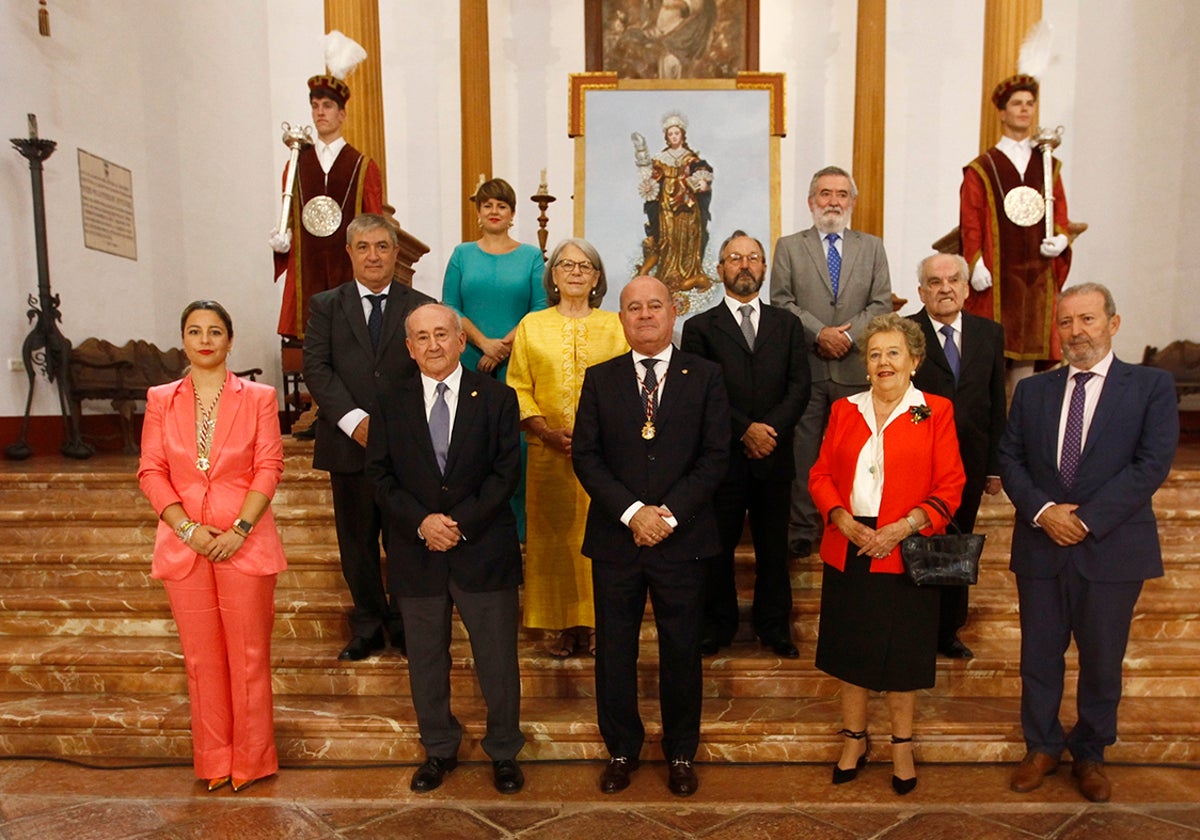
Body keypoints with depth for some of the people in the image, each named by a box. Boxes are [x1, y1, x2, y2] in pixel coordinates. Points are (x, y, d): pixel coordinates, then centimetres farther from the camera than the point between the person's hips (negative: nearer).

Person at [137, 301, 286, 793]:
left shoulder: (258, 398, 2)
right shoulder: (161, 400, 8)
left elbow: (269, 467, -5)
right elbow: (151, 471, 2)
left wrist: (240, 529, -15)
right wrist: (188, 528, -11)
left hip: (244, 543, -2)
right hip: (183, 544, 2)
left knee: (248, 654, 5)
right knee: (201, 657, 11)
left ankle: (250, 760, 21)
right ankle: (214, 760, 26)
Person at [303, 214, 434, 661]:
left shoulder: (421, 307, 6)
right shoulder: (326, 305, 8)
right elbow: (316, 367, -2)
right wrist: (354, 420, -15)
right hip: (349, 443, 1)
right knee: (357, 541, 10)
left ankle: (404, 623, 23)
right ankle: (368, 626, 26)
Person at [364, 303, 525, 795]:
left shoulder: (497, 398, 0)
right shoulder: (391, 403, 5)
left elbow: (506, 471, -6)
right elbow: (379, 474, 0)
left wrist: (462, 523, -14)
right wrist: (421, 522, -14)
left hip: (484, 548, -2)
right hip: (415, 552, 2)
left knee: (497, 657, 8)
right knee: (425, 658, 14)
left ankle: (504, 750, 28)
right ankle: (439, 749, 34)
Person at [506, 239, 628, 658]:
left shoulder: (615, 326, 8)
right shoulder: (531, 325, 9)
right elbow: (518, 389, 4)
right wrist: (548, 432, -10)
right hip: (549, 451, 1)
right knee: (553, 534, 3)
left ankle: (596, 622, 14)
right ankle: (563, 625, 14)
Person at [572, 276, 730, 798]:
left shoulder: (704, 377, 3)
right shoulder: (599, 379, 5)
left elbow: (715, 455, -4)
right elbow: (585, 456, -2)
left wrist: (670, 513, -14)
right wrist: (632, 512, -14)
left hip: (682, 538, -1)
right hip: (615, 539, 1)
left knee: (681, 652, 11)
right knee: (614, 650, 11)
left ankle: (681, 753, 32)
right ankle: (622, 750, 32)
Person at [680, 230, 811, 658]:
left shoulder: (787, 324, 12)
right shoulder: (700, 328, 4)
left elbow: (800, 386, 3)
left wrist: (772, 428, -12)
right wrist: (745, 430, -14)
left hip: (775, 455, 2)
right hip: (723, 456, -2)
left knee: (773, 546, 10)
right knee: (719, 546, 7)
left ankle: (774, 626, 25)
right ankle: (718, 625, 22)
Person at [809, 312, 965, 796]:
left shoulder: (935, 412, -1)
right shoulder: (844, 410, 7)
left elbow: (950, 486, -5)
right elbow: (821, 475, 5)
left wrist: (903, 527, -16)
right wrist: (843, 520, -11)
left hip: (905, 553, -2)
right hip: (848, 551, 3)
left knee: (902, 652, 10)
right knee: (851, 648, 13)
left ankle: (902, 747, 31)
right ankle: (854, 739, 32)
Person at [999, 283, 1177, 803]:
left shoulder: (1152, 386, 0)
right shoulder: (1032, 390, 8)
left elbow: (1153, 463, -10)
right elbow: (1009, 459, 3)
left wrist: (1088, 519, -16)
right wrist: (1042, 510, -13)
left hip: (1111, 548, -2)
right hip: (1040, 546, 2)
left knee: (1101, 660, 12)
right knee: (1039, 655, 12)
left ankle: (1090, 754, 33)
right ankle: (1042, 746, 31)